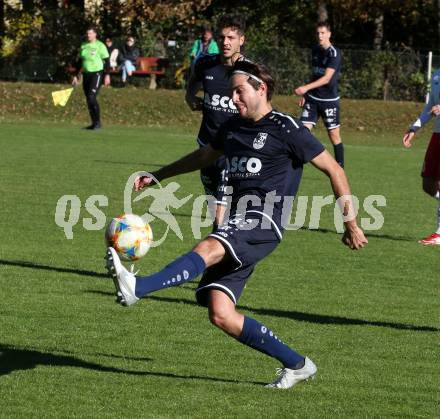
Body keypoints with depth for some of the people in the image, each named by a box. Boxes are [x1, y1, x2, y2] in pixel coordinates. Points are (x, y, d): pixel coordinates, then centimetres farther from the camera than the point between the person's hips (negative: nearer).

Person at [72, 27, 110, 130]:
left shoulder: (100, 46, -5)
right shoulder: (83, 46, 13)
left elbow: (106, 61, -7)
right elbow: (80, 62, 20)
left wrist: (107, 75, -15)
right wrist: (76, 76, 17)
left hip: (97, 73, -7)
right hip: (86, 74, 7)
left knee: (92, 98, -18)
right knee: (88, 100, 5)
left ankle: (98, 122, -10)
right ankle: (94, 123, 12)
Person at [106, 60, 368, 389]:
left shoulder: (286, 129, -1)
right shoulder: (233, 127, 19)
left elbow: (334, 170, 3)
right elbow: (205, 156, 39)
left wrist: (351, 224, 3)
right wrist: (157, 176, 40)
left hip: (264, 223, -7)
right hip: (237, 224, 7)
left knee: (208, 249, -34)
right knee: (221, 315, -6)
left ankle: (137, 288, -51)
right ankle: (296, 365, 4)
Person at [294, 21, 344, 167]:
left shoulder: (334, 53, -13)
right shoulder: (315, 50, 9)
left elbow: (327, 78, -22)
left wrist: (306, 87, -31)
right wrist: (305, 94, 16)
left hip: (329, 100, -5)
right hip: (312, 99, 5)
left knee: (334, 135, 1)